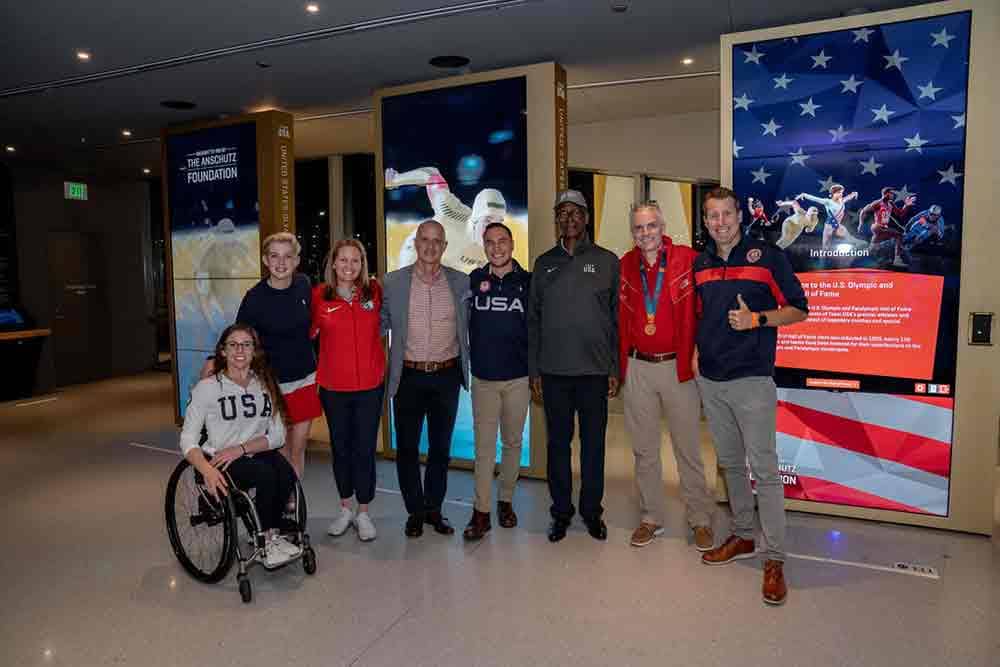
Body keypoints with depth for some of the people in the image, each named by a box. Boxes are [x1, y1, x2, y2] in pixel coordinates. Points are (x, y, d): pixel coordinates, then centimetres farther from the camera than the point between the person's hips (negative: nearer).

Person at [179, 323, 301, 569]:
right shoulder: (207, 388, -5)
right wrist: (207, 471, -27)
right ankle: (267, 540, -10)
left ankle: (271, 534, -7)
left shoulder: (266, 384, 4)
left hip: (257, 454, 3)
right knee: (266, 475, -31)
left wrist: (240, 448, -15)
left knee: (286, 474, -29)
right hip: (220, 460, -3)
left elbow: (277, 436, 1)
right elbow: (188, 440, -9)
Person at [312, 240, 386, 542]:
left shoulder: (374, 291, -3)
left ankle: (363, 513, 22)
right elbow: (308, 332, 5)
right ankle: (345, 509, 31)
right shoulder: (319, 296, -5)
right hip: (333, 386, 0)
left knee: (365, 449, 6)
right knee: (340, 448, 14)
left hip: (370, 384, 0)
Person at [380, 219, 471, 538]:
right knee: (407, 448, 9)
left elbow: (471, 326, 9)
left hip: (447, 376, 1)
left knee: (441, 448, 13)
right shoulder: (393, 282, -1)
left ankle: (434, 509, 29)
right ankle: (415, 511, 26)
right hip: (408, 377, -1)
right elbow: (380, 324, 6)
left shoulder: (461, 282, 1)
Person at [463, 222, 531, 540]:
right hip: (483, 377, 0)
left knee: (512, 442, 12)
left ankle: (506, 500, 28)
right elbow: (463, 323, 6)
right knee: (484, 446, 1)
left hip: (519, 378, 1)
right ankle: (481, 513, 8)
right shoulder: (474, 280, 0)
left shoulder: (528, 282, -1)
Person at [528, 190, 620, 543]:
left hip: (595, 370, -1)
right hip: (553, 371, 1)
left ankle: (592, 510, 22)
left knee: (593, 443, 7)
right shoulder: (544, 264, 9)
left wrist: (615, 369, -2)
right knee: (558, 443, 8)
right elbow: (533, 320, 8)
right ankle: (561, 511, 22)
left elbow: (618, 318, 3)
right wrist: (534, 370, 3)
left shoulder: (606, 261, 4)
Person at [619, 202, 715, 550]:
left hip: (678, 366, -3)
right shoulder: (625, 265, 4)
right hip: (637, 368, 3)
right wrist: (621, 365, 1)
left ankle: (700, 520, 23)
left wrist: (695, 357, -13)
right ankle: (651, 518, 27)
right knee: (644, 449, 13)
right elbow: (621, 318, 4)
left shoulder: (687, 260, -6)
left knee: (688, 448, 7)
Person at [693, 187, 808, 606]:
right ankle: (742, 537, 30)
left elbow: (798, 310, -2)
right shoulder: (699, 264, 10)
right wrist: (696, 350, 9)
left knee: (764, 468, -5)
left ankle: (774, 559, 4)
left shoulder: (767, 256, -4)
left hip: (752, 379, -5)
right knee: (730, 464, 15)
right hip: (710, 379, 6)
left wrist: (757, 319, -17)